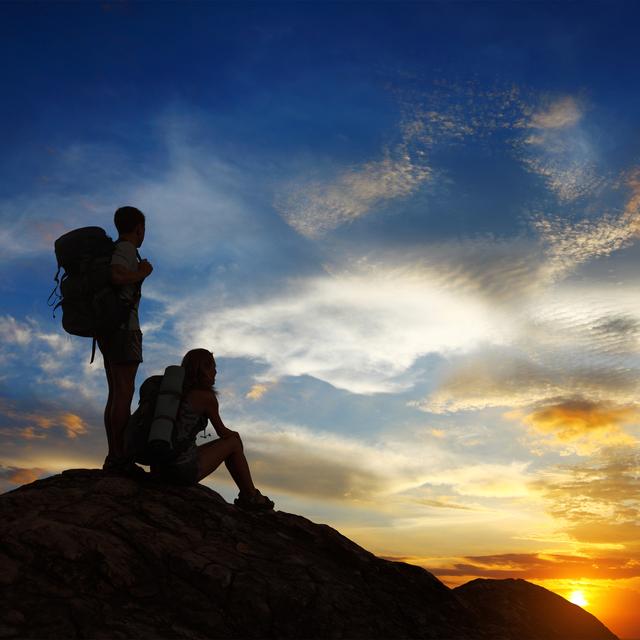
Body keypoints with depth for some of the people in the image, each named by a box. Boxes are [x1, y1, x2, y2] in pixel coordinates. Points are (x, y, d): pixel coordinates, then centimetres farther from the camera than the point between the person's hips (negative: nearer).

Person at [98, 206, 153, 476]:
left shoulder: (111, 251, 22)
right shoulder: (126, 247, -7)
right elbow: (116, 276, -27)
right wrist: (143, 273, -9)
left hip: (108, 329, 10)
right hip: (123, 327, -10)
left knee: (116, 394, 7)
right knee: (125, 393, -11)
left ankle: (113, 457, 6)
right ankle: (120, 457, -12)